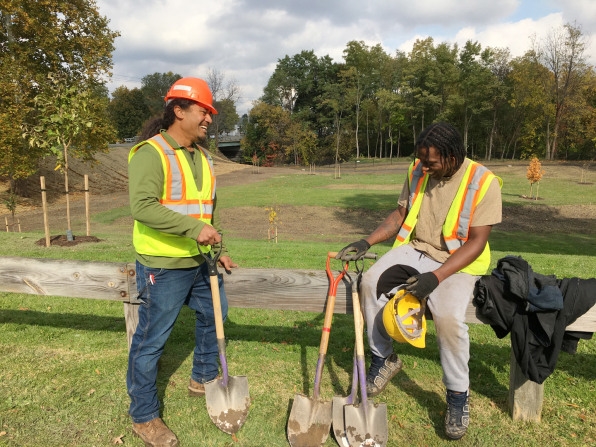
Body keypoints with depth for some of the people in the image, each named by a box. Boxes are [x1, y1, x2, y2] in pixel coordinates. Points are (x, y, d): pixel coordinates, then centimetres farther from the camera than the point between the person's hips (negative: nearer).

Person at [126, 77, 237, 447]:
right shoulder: (151, 153, -15)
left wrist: (219, 249, 17)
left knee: (214, 313, 22)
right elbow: (142, 207, -27)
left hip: (200, 261, 9)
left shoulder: (202, 156, 12)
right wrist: (195, 228, -30)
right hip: (163, 266, -9)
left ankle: (204, 378, 45)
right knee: (152, 339, 3)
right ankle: (144, 417, 22)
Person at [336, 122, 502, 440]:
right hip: (415, 249, 5)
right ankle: (383, 358, 2)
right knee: (370, 283, -21)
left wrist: (435, 277, -28)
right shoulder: (417, 171, -1)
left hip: (458, 262, -4)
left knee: (448, 316, -31)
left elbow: (477, 242, -18)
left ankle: (458, 395, -3)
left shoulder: (483, 182, -16)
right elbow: (400, 215, 9)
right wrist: (366, 242, -5)